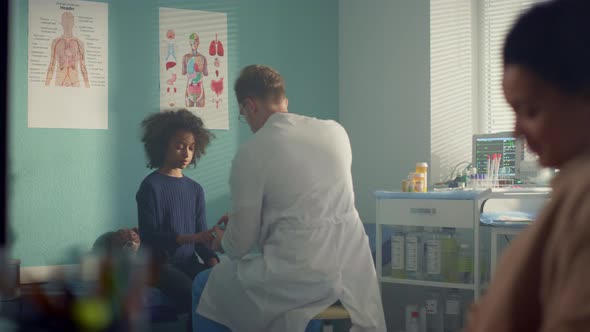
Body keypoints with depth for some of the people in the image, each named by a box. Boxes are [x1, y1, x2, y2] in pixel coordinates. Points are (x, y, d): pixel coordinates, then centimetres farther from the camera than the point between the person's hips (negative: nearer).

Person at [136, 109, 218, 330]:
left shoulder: (195, 190, 12)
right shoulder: (151, 186, -5)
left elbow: (201, 236, 7)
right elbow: (148, 236, -14)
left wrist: (213, 261, -14)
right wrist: (191, 238, -26)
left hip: (188, 262, 5)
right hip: (159, 263, -5)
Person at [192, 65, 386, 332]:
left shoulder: (251, 153, -9)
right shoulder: (335, 131, 7)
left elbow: (240, 244, -3)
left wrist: (223, 241, 22)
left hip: (301, 277, -6)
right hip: (355, 273, 6)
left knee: (205, 288, 18)